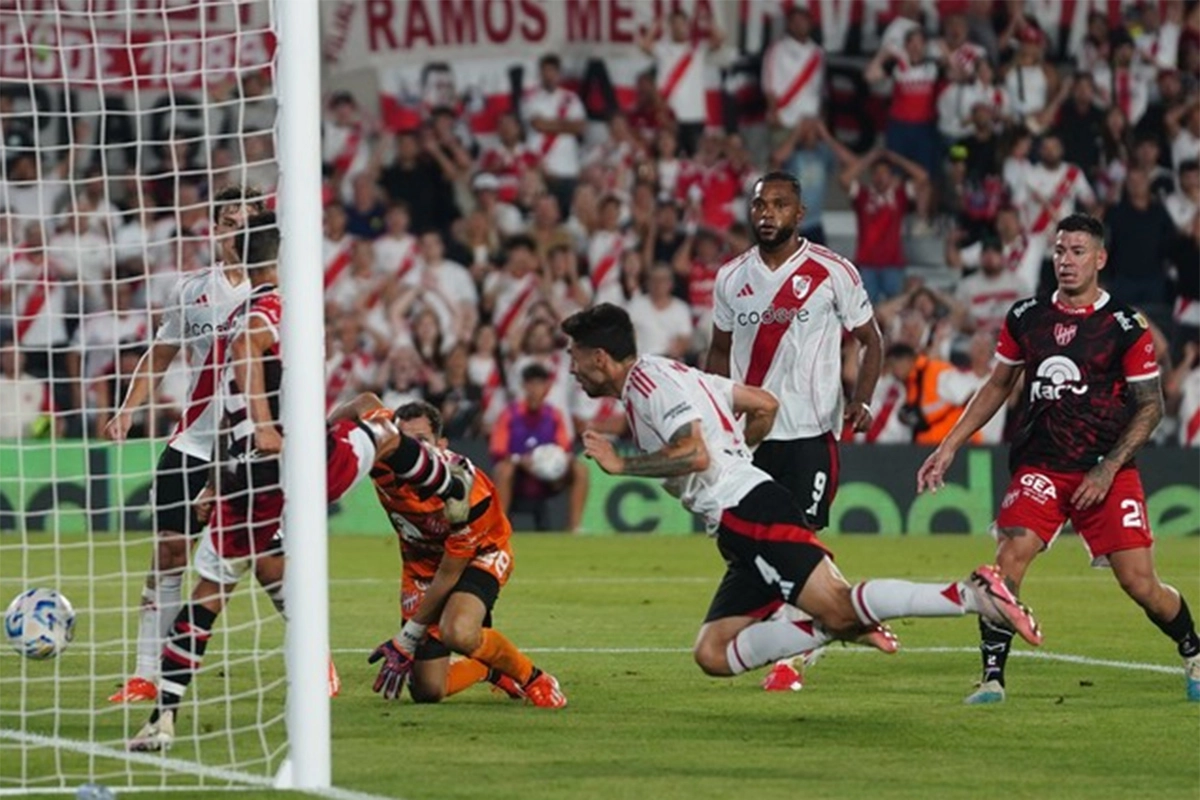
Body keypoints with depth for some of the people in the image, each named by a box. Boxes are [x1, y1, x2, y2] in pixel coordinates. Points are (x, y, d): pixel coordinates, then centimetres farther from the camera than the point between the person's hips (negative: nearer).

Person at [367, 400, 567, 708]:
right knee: (427, 691, -4)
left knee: (457, 633, -38)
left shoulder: (467, 495, -36)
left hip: (479, 557, -5)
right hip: (421, 564, 5)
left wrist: (405, 641, -22)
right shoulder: (383, 467, -27)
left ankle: (533, 679, -10)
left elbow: (449, 575, -25)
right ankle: (490, 670, 30)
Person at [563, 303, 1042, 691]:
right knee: (714, 655, 4)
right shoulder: (665, 374, 25)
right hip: (741, 530, 10)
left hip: (746, 512, -10)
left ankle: (974, 594, -25)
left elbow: (695, 454, -19)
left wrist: (622, 465, -10)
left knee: (836, 605, -22)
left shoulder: (646, 379, -5)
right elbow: (764, 404, 26)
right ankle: (847, 625, -3)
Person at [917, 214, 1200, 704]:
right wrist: (950, 447, 12)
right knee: (1008, 559, -19)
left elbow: (1150, 407, -1)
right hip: (1040, 468, 2)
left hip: (1107, 473, -2)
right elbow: (997, 387, 19)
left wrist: (1108, 470, -10)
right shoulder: (1025, 319, 6)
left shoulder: (1125, 327, -4)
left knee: (1140, 585, -4)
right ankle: (991, 677, -11)